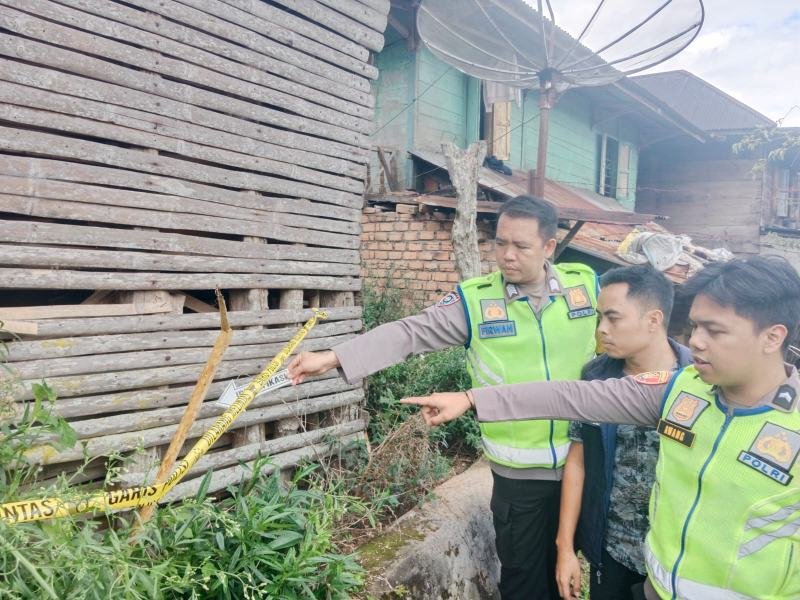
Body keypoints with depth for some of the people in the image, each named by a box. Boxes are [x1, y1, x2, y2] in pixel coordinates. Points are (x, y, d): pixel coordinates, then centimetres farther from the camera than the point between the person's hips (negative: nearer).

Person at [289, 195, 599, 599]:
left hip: (582, 461, 2)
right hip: (519, 471, -2)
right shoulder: (475, 300, -10)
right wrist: (332, 358, -22)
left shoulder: (586, 285, -4)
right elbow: (410, 332, -14)